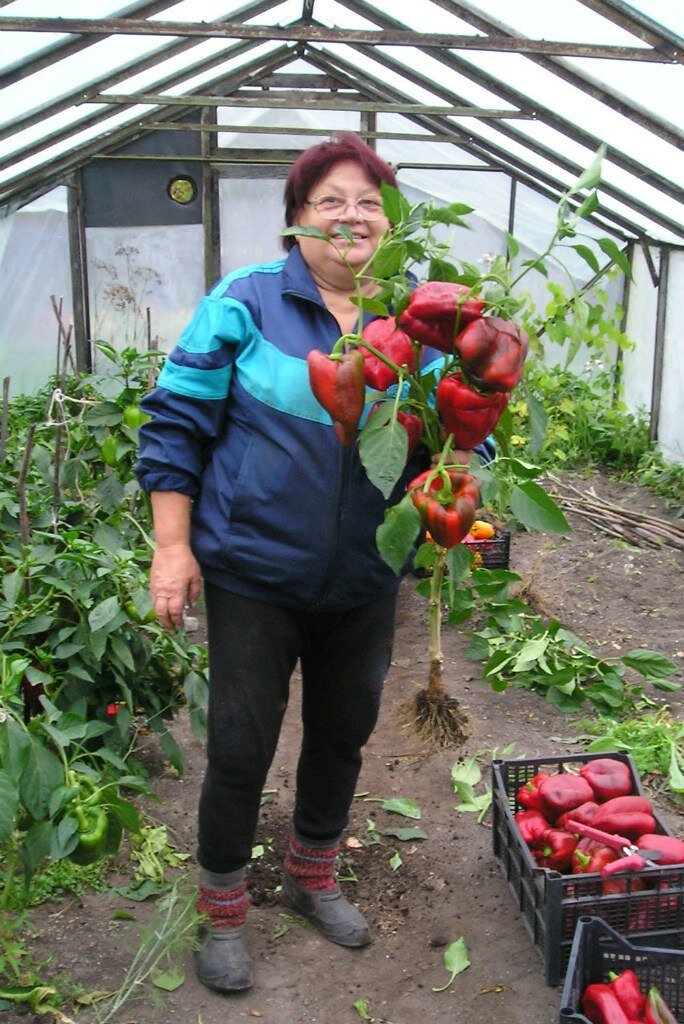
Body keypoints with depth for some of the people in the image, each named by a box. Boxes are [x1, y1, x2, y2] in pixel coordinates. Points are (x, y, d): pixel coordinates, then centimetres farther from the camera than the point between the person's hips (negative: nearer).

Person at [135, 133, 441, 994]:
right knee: (240, 747, 4)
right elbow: (177, 422, -7)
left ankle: (312, 879, 45)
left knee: (343, 732, 18)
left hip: (364, 582, 4)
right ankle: (221, 914, 29)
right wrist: (173, 546, -11)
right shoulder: (245, 303, -9)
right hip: (253, 575, -4)